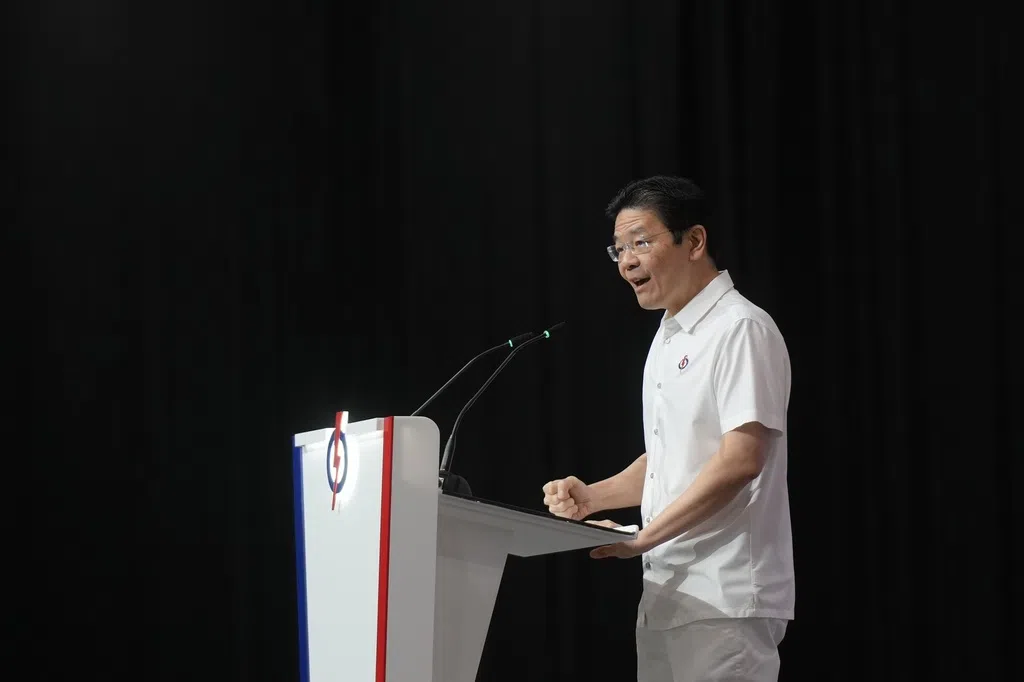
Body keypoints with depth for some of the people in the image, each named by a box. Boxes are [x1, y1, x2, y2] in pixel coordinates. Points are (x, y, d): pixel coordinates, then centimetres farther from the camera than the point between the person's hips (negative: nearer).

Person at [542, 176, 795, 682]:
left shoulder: (740, 330, -11)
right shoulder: (667, 340, 18)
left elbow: (741, 460, -20)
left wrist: (644, 538, -18)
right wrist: (592, 498, 8)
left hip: (723, 601, -9)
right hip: (666, 595, 9)